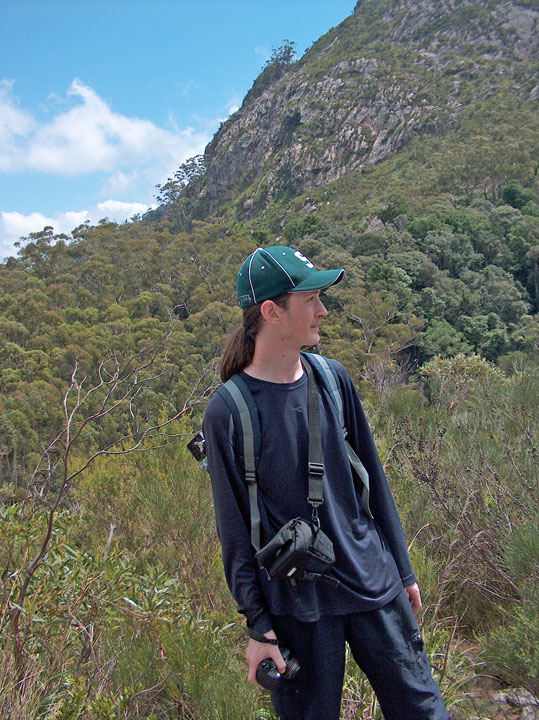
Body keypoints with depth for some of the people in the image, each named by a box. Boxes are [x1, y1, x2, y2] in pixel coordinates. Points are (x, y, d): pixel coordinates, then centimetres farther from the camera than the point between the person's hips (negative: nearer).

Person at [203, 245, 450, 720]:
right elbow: (235, 528, -7)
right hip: (298, 603, -3)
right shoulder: (228, 411, -13)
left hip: (374, 583, 4)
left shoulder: (332, 378, -1)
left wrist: (402, 569, 12)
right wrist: (258, 626, -5)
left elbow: (372, 477, 7)